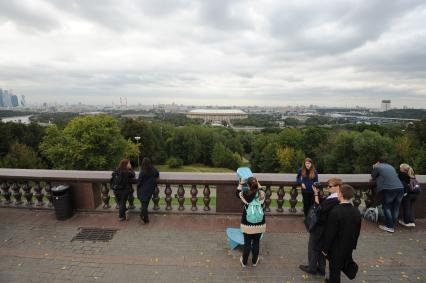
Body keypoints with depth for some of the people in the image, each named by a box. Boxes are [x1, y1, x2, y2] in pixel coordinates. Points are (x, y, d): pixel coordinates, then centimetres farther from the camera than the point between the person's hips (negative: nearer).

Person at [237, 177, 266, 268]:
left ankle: (244, 262, 33)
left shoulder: (244, 194, -14)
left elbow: (237, 193, 9)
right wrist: (258, 185, 14)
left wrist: (240, 183, 13)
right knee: (256, 243, 18)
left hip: (247, 224, -1)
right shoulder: (262, 194, -11)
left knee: (247, 243, 14)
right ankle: (254, 261, 37)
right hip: (259, 224, 1)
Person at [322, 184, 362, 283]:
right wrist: (353, 244, 19)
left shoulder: (335, 212, -30)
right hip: (349, 246, 5)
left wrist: (325, 248, -10)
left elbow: (330, 233, -23)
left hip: (336, 247, -5)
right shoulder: (356, 211, -9)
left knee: (335, 269, 15)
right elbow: (357, 231, 4)